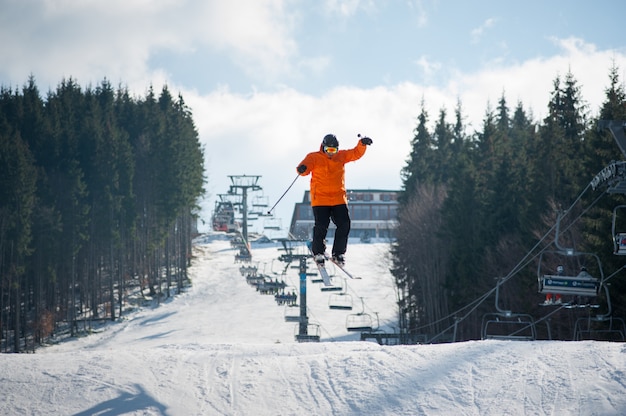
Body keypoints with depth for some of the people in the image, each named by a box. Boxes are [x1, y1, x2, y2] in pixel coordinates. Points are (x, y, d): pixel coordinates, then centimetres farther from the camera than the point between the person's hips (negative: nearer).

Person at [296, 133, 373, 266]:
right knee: (321, 226, -10)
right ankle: (318, 253, 10)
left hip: (339, 199, 4)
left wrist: (362, 144, -9)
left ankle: (338, 253, 10)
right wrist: (302, 168, -41)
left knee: (344, 225, -5)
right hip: (320, 199, -4)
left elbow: (356, 153, 10)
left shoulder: (341, 156, 11)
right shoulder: (314, 158, -1)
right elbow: (306, 165, -17)